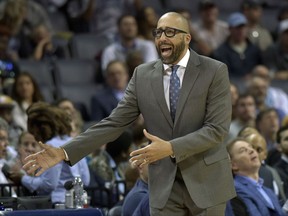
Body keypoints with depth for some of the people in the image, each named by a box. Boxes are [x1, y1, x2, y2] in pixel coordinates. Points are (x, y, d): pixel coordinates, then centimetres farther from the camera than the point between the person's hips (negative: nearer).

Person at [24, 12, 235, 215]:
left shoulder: (215, 71, -7)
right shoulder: (143, 75, 3)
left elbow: (217, 128, -14)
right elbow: (114, 123, 1)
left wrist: (171, 148, -27)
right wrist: (65, 152, -10)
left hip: (206, 181, -2)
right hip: (165, 186, 3)